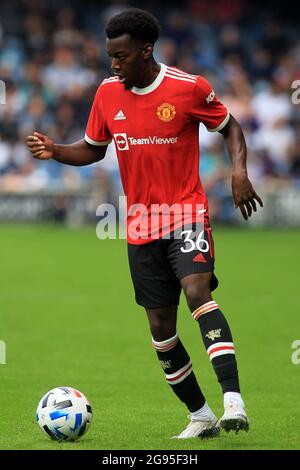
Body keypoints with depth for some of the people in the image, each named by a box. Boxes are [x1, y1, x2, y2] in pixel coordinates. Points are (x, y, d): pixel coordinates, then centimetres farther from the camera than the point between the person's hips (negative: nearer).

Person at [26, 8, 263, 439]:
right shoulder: (108, 93, 4)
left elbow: (230, 128, 5)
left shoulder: (190, 88, -9)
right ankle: (201, 416, 19)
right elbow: (92, 150, 16)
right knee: (160, 325, 5)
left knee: (197, 291, -29)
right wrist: (54, 151, -3)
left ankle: (233, 400, -37)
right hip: (141, 225, 5)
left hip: (186, 213, -5)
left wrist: (239, 171, -12)